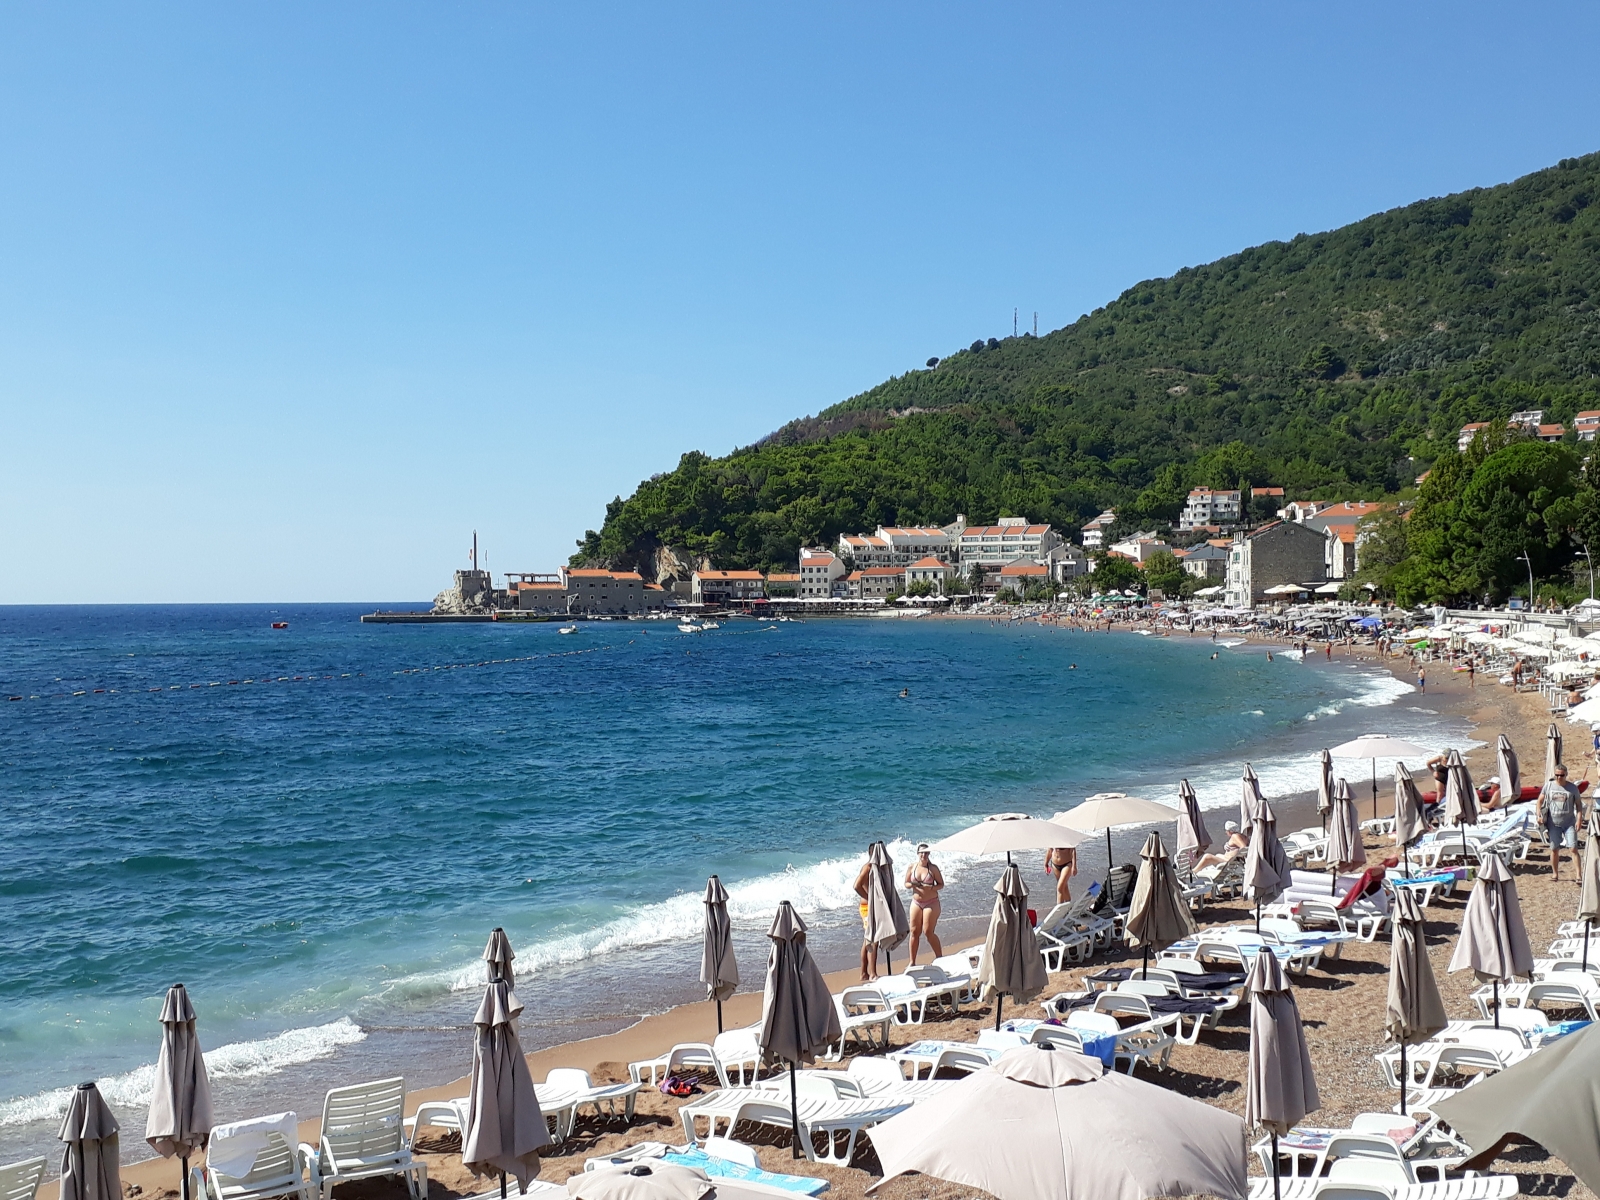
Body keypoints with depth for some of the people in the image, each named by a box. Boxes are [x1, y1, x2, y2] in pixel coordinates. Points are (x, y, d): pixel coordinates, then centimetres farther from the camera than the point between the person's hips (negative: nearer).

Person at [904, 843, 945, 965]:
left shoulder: (933, 868, -7)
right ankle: (912, 962, 11)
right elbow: (906, 883, 8)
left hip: (931, 903, -3)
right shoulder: (911, 867, 1)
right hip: (916, 903, 3)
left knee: (928, 932, -8)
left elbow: (941, 884, -1)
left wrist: (931, 888, -20)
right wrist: (913, 884, -15)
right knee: (914, 932, 3)